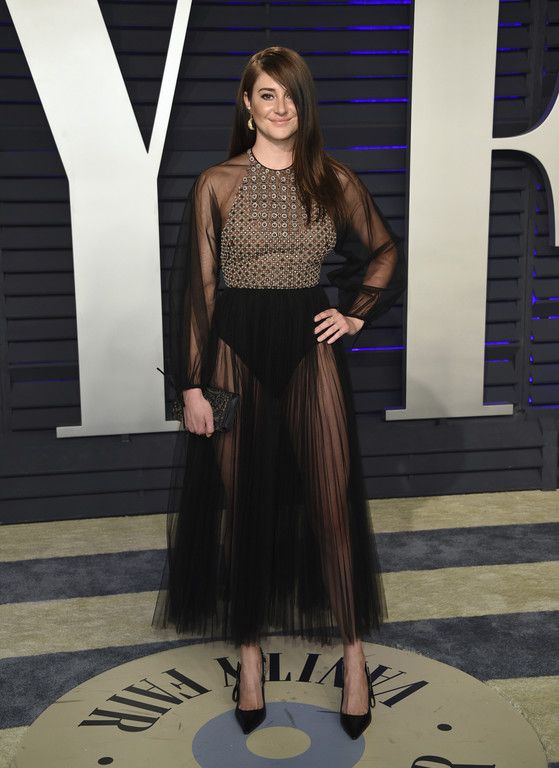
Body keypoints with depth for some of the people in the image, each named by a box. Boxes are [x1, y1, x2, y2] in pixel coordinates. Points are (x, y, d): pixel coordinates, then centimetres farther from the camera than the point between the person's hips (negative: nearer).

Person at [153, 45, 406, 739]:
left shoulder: (335, 181, 4)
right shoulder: (216, 184, -1)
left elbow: (385, 252, 18)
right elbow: (197, 286, -2)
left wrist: (356, 315, 4)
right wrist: (193, 383, -6)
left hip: (311, 350, 1)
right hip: (237, 351, -1)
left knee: (331, 501, 2)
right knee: (242, 505, 8)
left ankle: (353, 653, 19)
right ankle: (249, 652, 25)